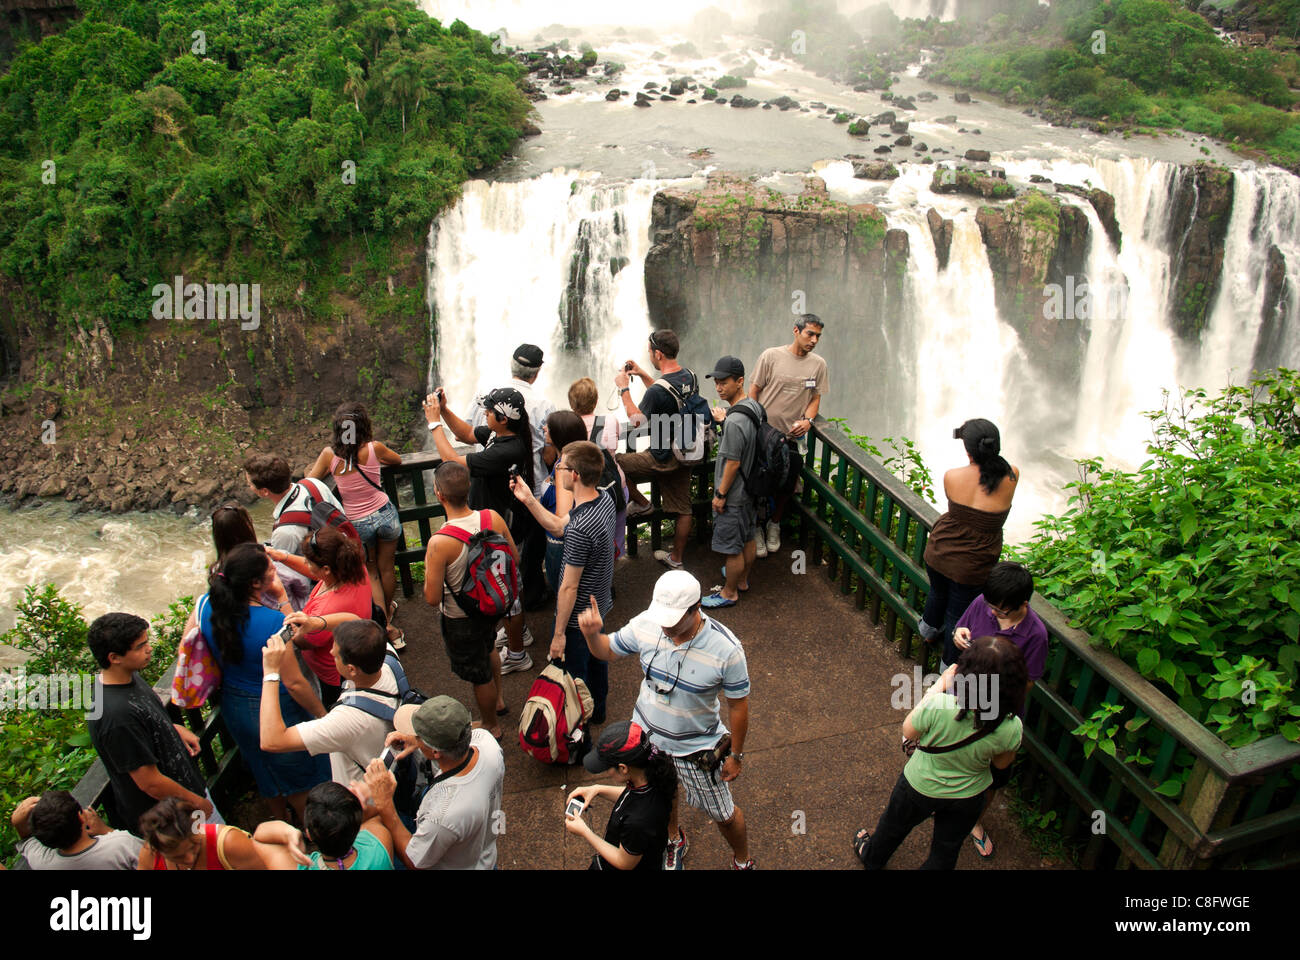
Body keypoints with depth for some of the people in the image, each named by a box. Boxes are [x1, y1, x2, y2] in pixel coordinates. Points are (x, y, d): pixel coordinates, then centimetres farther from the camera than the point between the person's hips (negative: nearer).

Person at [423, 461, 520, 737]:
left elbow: (432, 598, -26)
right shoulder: (493, 518, -20)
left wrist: (429, 571, -6)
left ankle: (491, 726, 44)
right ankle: (498, 701, 59)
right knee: (487, 648, 35)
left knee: (478, 673, 19)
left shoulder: (440, 542, -35)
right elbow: (514, 559, -4)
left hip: (460, 619, -6)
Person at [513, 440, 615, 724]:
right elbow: (560, 526, 7)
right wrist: (529, 500, 1)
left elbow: (569, 588, -27)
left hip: (577, 615, -9)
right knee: (595, 657, 29)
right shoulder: (605, 498, -8)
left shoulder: (580, 529, -36)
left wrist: (559, 633, -16)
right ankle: (597, 711, 52)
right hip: (599, 604, 9)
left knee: (571, 676, 13)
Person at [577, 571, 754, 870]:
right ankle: (674, 840, 62)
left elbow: (738, 704, -16)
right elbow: (607, 651, -3)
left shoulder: (726, 649, -31)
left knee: (722, 815, 16)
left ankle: (743, 861, 48)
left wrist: (736, 755, -7)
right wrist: (592, 634, -26)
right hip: (647, 734, 3)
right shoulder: (646, 625, -22)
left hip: (696, 747, -3)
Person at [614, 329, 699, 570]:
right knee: (682, 509, 15)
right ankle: (676, 558, 27)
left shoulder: (658, 390, -25)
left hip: (664, 459, -8)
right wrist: (642, 375, 15)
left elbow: (637, 421, -12)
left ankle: (641, 503, 19)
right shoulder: (690, 376, 1)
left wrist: (624, 388, -5)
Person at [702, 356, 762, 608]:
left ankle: (730, 593, 21)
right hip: (750, 489, 10)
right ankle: (742, 580, 42)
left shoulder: (735, 422, -29)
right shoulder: (753, 407, 0)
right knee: (748, 538, 23)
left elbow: (733, 463, -24)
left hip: (733, 495, -10)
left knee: (731, 546, 6)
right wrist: (725, 420, 23)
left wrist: (720, 495, -14)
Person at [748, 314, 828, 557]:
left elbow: (816, 398, 10)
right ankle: (756, 528, 24)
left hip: (794, 436, 3)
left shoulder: (819, 364, 1)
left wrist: (807, 420, -8)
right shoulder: (771, 356, -8)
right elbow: (754, 391, -3)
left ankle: (774, 524, 35)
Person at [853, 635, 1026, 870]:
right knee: (945, 853, 29)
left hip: (920, 787, -1)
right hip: (967, 798, 1)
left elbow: (908, 732, -16)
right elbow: (1002, 763, -8)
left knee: (894, 826, 31)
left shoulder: (938, 706, -40)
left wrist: (939, 685, -13)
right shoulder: (1011, 728, -31)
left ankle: (871, 858, 58)